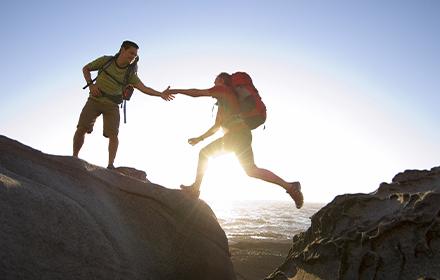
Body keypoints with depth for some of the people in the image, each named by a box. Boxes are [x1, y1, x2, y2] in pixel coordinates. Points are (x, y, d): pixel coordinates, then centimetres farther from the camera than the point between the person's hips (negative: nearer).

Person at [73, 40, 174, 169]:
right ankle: (74, 157, 9)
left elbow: (144, 88, -13)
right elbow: (86, 69, 10)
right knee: (81, 129, -8)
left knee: (113, 135, -14)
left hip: (112, 105, 0)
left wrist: (160, 94, -27)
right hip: (95, 100, 0)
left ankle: (111, 165, -11)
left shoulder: (130, 74, -2)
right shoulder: (106, 60, -1)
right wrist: (91, 85, -6)